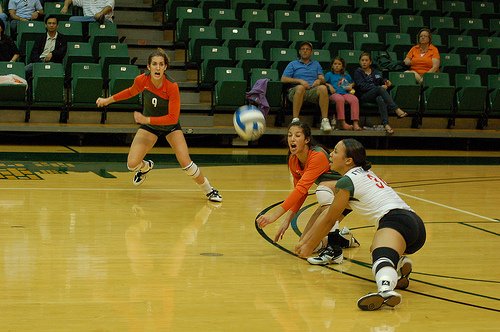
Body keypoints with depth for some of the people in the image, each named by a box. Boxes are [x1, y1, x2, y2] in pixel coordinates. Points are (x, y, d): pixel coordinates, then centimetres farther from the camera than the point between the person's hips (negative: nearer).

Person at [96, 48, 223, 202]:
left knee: (186, 163, -16)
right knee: (132, 164, -10)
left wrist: (147, 120, -32)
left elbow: (173, 118, -28)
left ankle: (209, 190, 9)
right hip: (148, 126, 3)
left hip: (170, 126, -3)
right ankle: (146, 167, 30)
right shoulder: (141, 80, -21)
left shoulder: (172, 86, -31)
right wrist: (108, 100, 7)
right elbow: (130, 92, 5)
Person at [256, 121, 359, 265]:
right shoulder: (293, 160, -4)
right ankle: (346, 239, 25)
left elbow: (302, 188, -37)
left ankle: (334, 250, -37)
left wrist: (275, 213, -41)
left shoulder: (318, 156, -29)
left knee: (323, 187, -40)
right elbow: (300, 191, 5)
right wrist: (287, 220, -6)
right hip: (331, 201, 7)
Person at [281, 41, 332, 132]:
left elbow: (322, 79, 20)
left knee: (323, 88, -34)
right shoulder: (293, 64, 22)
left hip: (313, 91, 2)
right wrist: (300, 81, -5)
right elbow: (283, 79, 9)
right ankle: (295, 120, -45)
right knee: (300, 87, -40)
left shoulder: (316, 64, 31)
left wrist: (319, 80, -6)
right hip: (296, 91, -2)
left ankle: (325, 121, -40)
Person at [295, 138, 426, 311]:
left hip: (395, 219, -9)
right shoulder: (364, 174, 29)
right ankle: (400, 263, 3)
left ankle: (386, 290, -71)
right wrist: (304, 241, 34)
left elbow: (329, 220, 10)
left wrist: (309, 247, 23)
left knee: (381, 257, -37)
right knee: (376, 249, 36)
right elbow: (327, 215, 32)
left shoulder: (347, 181, 1)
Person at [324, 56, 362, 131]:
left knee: (355, 99, -32)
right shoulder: (329, 74, 22)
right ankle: (342, 123, -45)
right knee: (340, 99, -42)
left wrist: (350, 86, 21)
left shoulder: (346, 75, 31)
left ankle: (355, 123, -42)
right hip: (335, 94, -3)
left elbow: (352, 82, 42)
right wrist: (329, 86, -2)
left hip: (346, 93, 3)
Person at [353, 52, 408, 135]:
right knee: (380, 89, -35)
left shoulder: (376, 72, 25)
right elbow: (362, 86, -5)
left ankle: (386, 124, -56)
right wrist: (379, 87, -13)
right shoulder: (358, 72, 10)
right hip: (364, 96, -3)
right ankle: (397, 110, -44)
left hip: (376, 95, 3)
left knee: (380, 99, -38)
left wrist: (387, 83, -8)